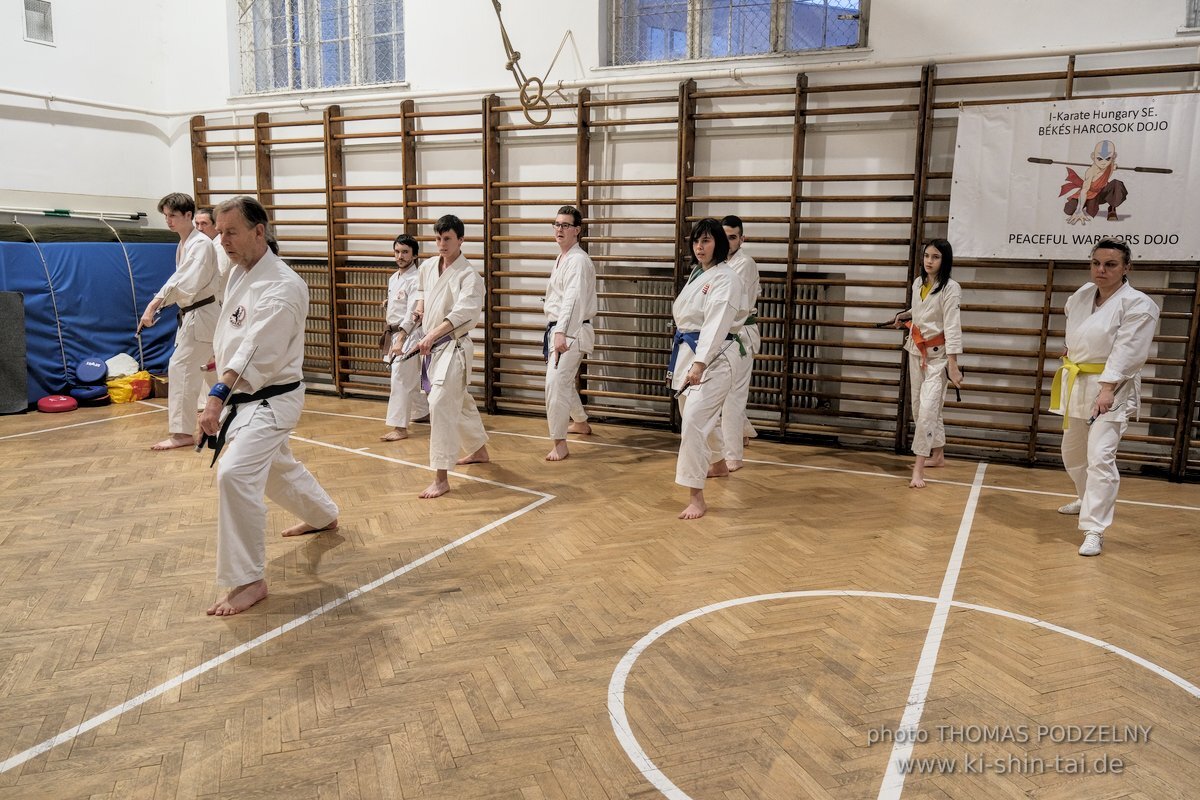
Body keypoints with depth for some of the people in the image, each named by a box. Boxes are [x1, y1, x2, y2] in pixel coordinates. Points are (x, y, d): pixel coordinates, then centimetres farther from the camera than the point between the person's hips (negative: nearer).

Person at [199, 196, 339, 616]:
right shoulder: (240, 273, 7)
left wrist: (217, 397, -39)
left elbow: (256, 352, -32)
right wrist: (222, 394, 18)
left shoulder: (282, 286, -23)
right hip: (243, 395, 10)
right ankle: (324, 516, 53)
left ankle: (249, 580, -12)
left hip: (271, 399, -10)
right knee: (278, 467, 26)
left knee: (235, 475, -23)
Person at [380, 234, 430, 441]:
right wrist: (389, 335, 16)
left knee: (400, 380, -10)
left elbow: (412, 313, -21)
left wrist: (400, 341, -27)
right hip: (394, 333, 9)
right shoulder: (393, 278, 11)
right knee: (410, 379, 18)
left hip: (408, 335, -9)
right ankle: (424, 411, 36)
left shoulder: (415, 280, -15)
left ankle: (399, 428, -6)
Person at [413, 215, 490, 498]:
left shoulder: (468, 275, -16)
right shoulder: (428, 266, 6)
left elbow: (464, 312, -31)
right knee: (461, 401, 22)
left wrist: (433, 334, -41)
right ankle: (479, 451, 43)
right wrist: (420, 304, 6)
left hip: (453, 347, -8)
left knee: (441, 405, -17)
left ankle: (441, 478, -14)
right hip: (433, 346, 8)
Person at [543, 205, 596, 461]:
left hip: (571, 332, -10)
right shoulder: (562, 258, 15)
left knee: (556, 384, -17)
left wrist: (562, 333, -41)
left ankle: (560, 444, -12)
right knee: (564, 382, 23)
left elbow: (573, 300, -31)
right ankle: (580, 422, 44)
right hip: (558, 329, 10)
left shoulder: (578, 260, -17)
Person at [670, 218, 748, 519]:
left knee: (694, 420, -18)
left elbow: (717, 323, -25)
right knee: (695, 416, 22)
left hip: (714, 356, -9)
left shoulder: (726, 278, -14)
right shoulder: (697, 274, 14)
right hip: (687, 351, 9)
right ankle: (718, 464, 48)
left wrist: (700, 363, -33)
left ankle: (696, 497, -12)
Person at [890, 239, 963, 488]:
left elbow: (952, 327, -20)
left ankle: (918, 469, -15)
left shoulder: (950, 288, -15)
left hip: (938, 355, -7)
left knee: (927, 409, -16)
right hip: (917, 352, 7)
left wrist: (953, 365, -23)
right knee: (919, 408, 14)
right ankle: (938, 455, 32)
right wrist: (904, 315, 11)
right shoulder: (918, 283, 6)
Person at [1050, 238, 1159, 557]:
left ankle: (1094, 531, -13)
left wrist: (1107, 389, -30)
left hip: (1111, 389, -7)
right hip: (1076, 385, 7)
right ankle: (1086, 499, 47)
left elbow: (1127, 352, -22)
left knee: (1100, 457, -18)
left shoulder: (1137, 304, -14)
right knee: (1072, 453, 20)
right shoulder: (1081, 296, 6)